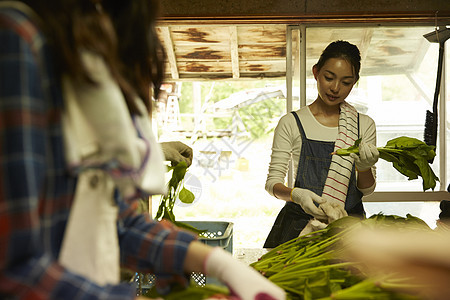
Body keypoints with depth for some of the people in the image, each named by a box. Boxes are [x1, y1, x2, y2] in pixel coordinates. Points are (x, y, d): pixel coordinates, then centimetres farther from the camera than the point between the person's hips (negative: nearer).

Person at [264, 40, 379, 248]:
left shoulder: (364, 125, 9)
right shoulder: (291, 123, 3)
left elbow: (367, 190, 8)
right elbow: (273, 182, 1)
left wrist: (365, 168, -14)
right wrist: (296, 194, -20)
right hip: (300, 224, -1)